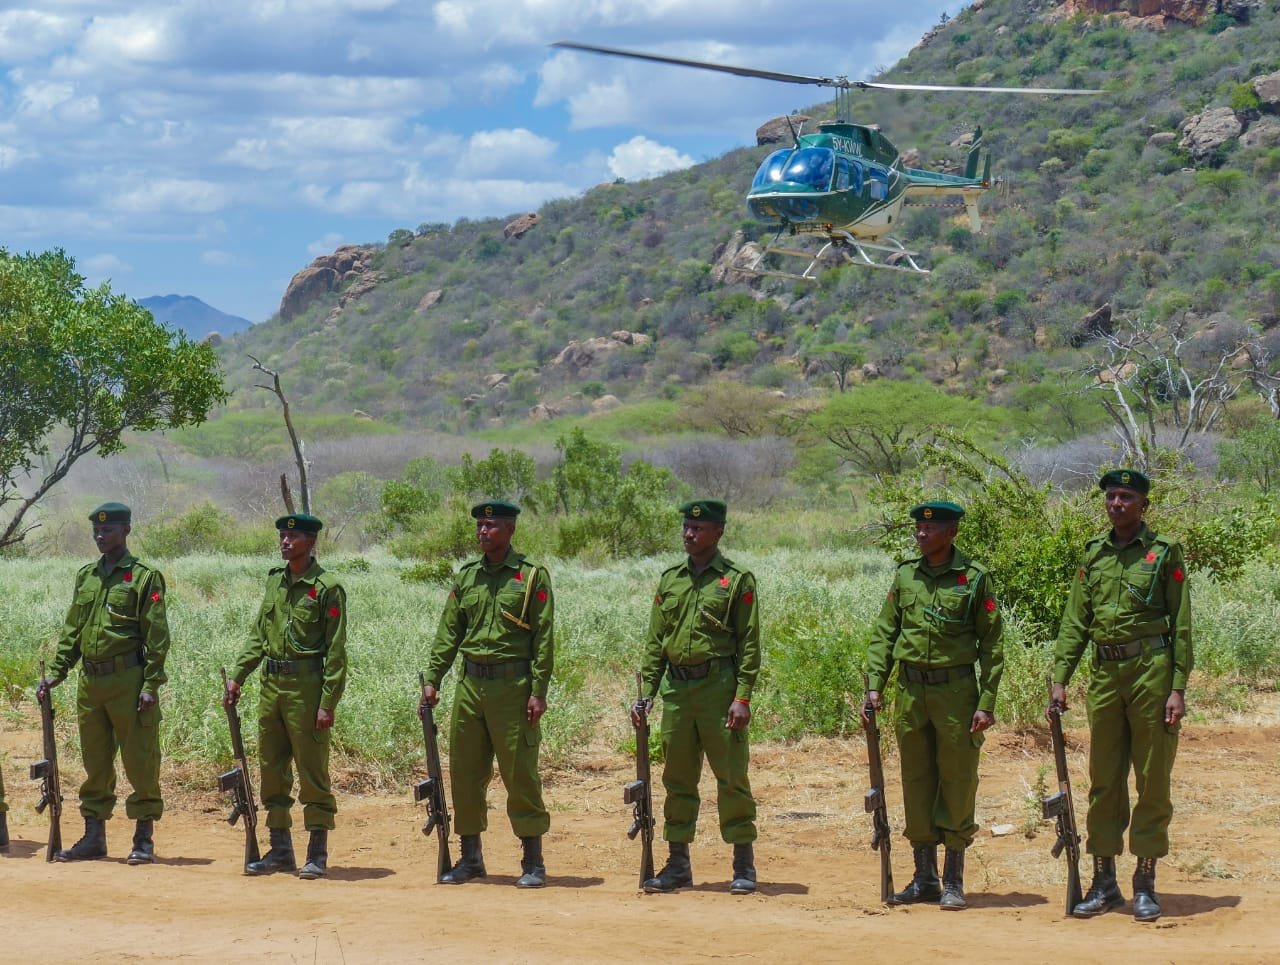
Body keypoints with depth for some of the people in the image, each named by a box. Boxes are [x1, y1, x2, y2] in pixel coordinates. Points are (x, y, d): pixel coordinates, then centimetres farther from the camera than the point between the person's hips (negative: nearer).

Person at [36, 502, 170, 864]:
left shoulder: (144, 577, -4)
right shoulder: (85, 576, 14)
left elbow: (157, 636, -8)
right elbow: (71, 631, 18)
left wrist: (151, 685, -15)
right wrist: (55, 673, 9)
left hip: (128, 680, -6)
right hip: (90, 682, 6)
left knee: (140, 762, -2)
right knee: (95, 763, 10)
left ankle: (144, 840, 5)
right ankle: (94, 837, 17)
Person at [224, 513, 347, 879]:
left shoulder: (327, 587, -9)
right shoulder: (275, 580, 12)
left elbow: (336, 652, -11)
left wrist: (328, 703, -16)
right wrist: (237, 676, 10)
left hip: (305, 685, -7)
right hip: (271, 684, 7)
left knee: (312, 772, -2)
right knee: (272, 770, 11)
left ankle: (317, 855, 5)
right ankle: (280, 851, 20)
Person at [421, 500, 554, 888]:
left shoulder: (532, 576, -3)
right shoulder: (466, 577, 12)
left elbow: (544, 638, -6)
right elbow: (448, 633, 12)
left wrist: (538, 692, -12)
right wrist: (432, 679, 2)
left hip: (513, 685, -5)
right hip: (470, 683, 5)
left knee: (521, 774, -3)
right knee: (465, 772, 8)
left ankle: (533, 862, 4)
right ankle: (470, 858, 18)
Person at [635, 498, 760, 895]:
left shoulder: (737, 580, -1)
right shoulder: (670, 579, 13)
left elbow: (749, 644, -5)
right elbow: (655, 640, 15)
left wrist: (742, 698, -13)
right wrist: (647, 692, 7)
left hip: (719, 687, -5)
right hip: (676, 687, 5)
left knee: (732, 776, -3)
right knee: (677, 777, 9)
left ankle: (744, 865, 4)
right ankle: (678, 864, 16)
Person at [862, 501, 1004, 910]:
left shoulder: (974, 578, -3)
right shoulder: (905, 576, 8)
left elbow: (991, 644, -3)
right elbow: (884, 634, 11)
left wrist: (987, 703, -8)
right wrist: (874, 685, 1)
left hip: (956, 689, -4)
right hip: (911, 690, 4)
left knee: (957, 783, 0)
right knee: (916, 783, 8)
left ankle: (954, 881, 7)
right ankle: (924, 877, 17)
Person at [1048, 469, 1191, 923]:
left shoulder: (1164, 553, -1)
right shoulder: (1093, 554, 11)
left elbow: (1181, 625, -3)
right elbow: (1074, 622, 11)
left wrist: (1178, 688, -8)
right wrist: (1060, 679, 3)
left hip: (1152, 668, -4)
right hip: (1105, 672, 4)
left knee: (1153, 780, 1)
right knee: (1104, 779, 7)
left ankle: (1145, 884, 9)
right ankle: (1104, 882, 15)